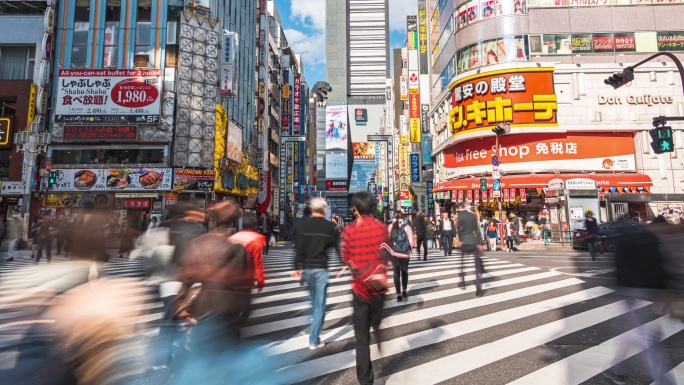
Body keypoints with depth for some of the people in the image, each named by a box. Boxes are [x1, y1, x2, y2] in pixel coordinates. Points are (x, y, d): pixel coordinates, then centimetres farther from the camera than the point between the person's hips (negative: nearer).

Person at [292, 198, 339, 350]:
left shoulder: (301, 224, -4)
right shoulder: (330, 226, -6)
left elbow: (298, 248, -6)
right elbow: (338, 247, 0)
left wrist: (297, 268, -1)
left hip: (306, 268, 3)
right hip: (321, 268, -3)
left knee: (314, 300, 26)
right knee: (320, 304, 6)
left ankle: (315, 326, 40)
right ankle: (314, 340, 10)